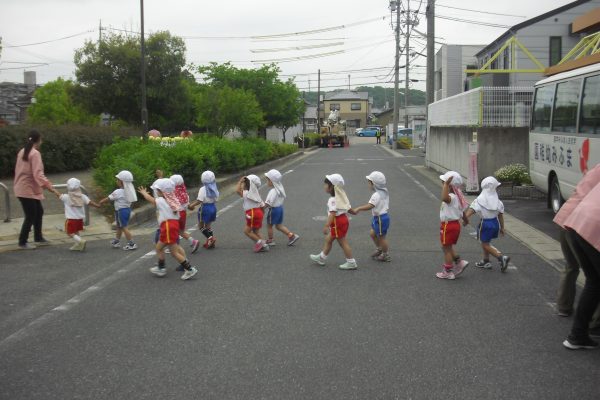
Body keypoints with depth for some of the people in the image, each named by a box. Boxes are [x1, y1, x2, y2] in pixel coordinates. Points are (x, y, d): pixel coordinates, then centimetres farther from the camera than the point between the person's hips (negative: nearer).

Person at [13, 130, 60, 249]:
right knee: (30, 216, -1)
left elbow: (19, 170, 17)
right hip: (28, 190, -10)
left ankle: (38, 238, 25)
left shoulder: (22, 152, 10)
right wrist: (50, 187, -31)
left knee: (38, 212, 17)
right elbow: (38, 174, -26)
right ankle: (22, 242, 8)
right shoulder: (35, 153, -18)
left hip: (23, 188, 10)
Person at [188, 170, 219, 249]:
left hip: (205, 208, -7)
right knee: (208, 225, 17)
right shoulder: (214, 189, 4)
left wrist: (191, 205, -9)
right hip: (213, 207, 7)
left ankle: (210, 238, -11)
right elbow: (216, 199, 8)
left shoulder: (203, 189, -16)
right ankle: (210, 242, 16)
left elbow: (199, 200, -21)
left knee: (201, 225, 6)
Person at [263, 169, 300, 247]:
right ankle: (291, 235, 12)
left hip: (273, 209, -9)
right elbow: (283, 198, 14)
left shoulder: (273, 191, -25)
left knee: (269, 225, 10)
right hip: (280, 207, 9)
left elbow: (268, 203, -29)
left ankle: (270, 240, 21)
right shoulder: (280, 188, 3)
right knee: (279, 225, 18)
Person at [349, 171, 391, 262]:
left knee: (381, 237, 6)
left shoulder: (376, 195, -25)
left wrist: (358, 209, -37)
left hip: (380, 218, -10)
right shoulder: (384, 192, 5)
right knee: (372, 233, 22)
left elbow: (369, 206, -36)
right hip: (382, 216, 10)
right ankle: (379, 249, 38)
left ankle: (386, 255, 21)